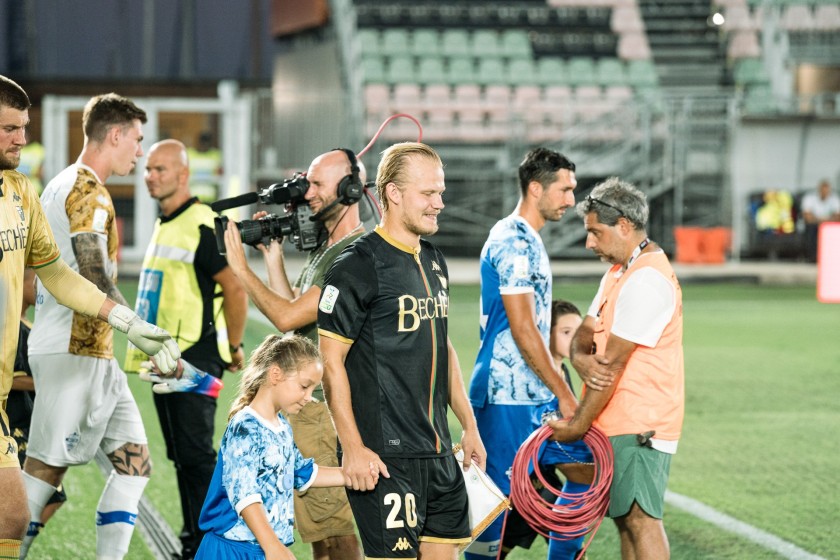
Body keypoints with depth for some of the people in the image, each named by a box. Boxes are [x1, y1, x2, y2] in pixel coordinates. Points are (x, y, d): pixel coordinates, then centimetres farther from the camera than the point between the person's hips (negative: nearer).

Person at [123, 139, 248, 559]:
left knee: (195, 454, -10)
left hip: (194, 357, -10)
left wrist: (234, 347, -9)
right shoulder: (164, 226, 15)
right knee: (180, 456, 13)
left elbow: (236, 290, -17)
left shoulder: (202, 226, -14)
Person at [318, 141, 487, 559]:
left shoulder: (434, 262, 15)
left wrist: (468, 426, 21)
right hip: (384, 454, -8)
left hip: (438, 451, 8)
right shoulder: (357, 266, -11)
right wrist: (352, 447, -18)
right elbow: (331, 362, -14)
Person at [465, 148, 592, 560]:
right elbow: (523, 330, -19)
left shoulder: (527, 240, 17)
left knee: (586, 469, 12)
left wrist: (559, 390, 22)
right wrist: (563, 393, -16)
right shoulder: (514, 243, -15)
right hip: (509, 397, -10)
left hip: (534, 393, 10)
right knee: (502, 496, -6)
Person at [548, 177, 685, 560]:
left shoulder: (647, 280, -17)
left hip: (641, 424, -10)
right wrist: (583, 361, -12)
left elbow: (614, 363, -18)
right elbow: (584, 335, 13)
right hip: (619, 423, 10)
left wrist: (578, 425, -14)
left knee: (640, 517, -13)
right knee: (625, 518, 11)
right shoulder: (619, 273, 17)